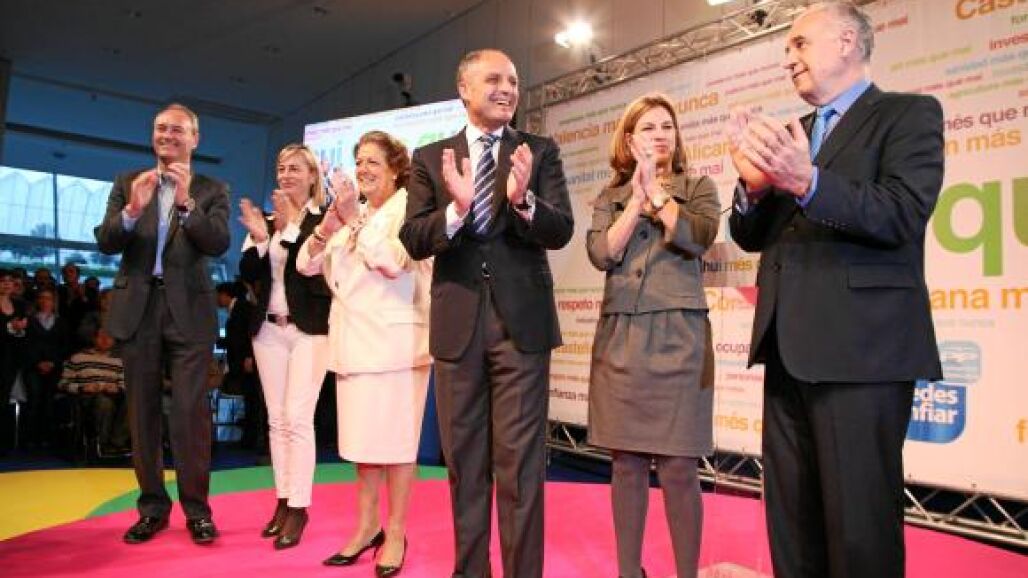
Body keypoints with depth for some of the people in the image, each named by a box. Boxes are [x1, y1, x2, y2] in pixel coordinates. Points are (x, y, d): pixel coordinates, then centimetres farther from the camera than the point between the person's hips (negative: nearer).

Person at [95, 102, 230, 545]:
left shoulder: (212, 190, 5)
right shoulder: (127, 183, 11)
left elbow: (218, 244, -11)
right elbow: (105, 243, 0)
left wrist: (186, 202, -24)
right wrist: (132, 210, -18)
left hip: (189, 311, -3)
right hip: (136, 309, 3)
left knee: (191, 412, -4)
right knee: (143, 412, 9)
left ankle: (197, 508, 8)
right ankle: (152, 506, 22)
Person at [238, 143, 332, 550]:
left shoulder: (324, 219, -3)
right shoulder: (266, 220, 12)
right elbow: (247, 274, 5)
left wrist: (290, 227, -20)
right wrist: (258, 239, -11)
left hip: (310, 328, -5)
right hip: (269, 329, 6)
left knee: (298, 418, -9)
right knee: (277, 419, 8)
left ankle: (298, 508, -1)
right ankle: (283, 501, 17)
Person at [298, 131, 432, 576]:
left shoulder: (410, 208, -3)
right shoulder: (351, 213, 17)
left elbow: (393, 262, -20)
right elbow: (306, 265, 8)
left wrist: (355, 220, -14)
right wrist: (331, 222, -6)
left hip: (394, 341, -7)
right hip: (353, 341, 7)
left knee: (394, 439, 1)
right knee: (363, 437, 13)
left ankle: (396, 534, 14)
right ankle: (367, 526, 26)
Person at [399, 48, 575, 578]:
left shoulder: (540, 152, 5)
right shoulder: (430, 158, 7)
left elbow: (562, 231, -6)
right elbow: (412, 240, -1)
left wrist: (523, 200, -25)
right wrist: (455, 208, -20)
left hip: (522, 321, -2)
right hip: (457, 323, 2)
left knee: (520, 462, 2)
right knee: (464, 461, 13)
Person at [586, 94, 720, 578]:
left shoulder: (698, 188, 10)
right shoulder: (609, 198, 14)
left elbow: (697, 238, -10)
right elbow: (601, 254, -3)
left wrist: (655, 192, -7)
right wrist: (638, 196, -7)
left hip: (677, 335, -2)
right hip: (621, 336, 2)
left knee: (678, 466, -3)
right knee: (626, 462, 6)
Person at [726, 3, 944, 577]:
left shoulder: (909, 113, 1)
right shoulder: (790, 134, 19)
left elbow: (903, 214, -15)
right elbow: (752, 236, 14)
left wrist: (807, 181, -29)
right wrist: (756, 185, -7)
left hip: (861, 348, -6)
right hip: (790, 348, 7)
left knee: (859, 526, -1)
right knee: (791, 522, 14)